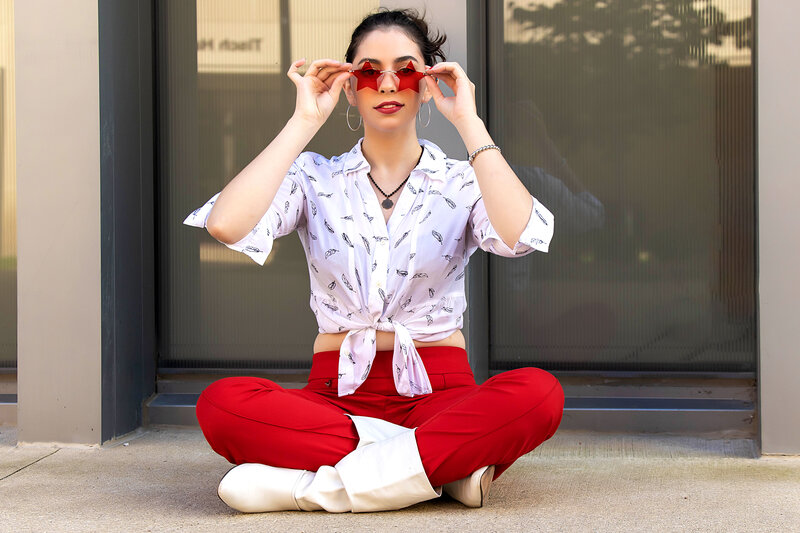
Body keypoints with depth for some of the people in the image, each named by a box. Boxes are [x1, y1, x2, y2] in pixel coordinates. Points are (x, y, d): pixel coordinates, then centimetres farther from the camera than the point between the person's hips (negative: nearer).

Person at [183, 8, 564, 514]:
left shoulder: (461, 182, 9)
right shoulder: (315, 178, 10)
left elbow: (522, 235, -16)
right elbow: (226, 225, -12)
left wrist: (469, 123, -10)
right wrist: (305, 121, -6)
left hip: (440, 392, 0)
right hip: (337, 395, 1)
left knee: (539, 392, -32)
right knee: (223, 402, -30)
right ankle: (448, 464, -25)